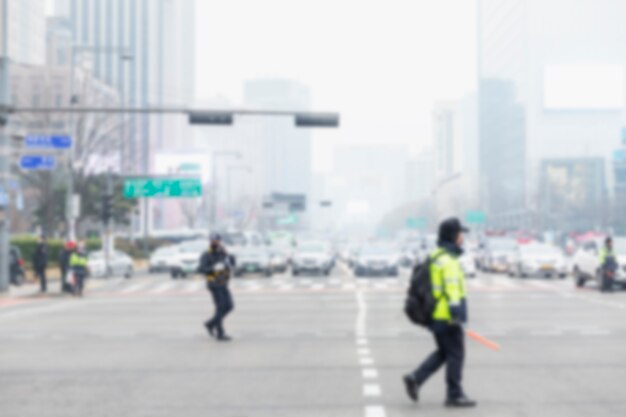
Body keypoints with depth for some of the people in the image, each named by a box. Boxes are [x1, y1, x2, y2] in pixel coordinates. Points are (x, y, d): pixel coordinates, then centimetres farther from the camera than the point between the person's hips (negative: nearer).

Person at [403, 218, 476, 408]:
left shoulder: (435, 257, 16)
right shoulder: (448, 260, -15)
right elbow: (451, 287, -23)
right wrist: (456, 313, -27)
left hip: (435, 314, 10)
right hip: (446, 315, -10)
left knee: (443, 353, 17)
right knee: (455, 354, -1)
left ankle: (415, 378, 7)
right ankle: (454, 395, 5)